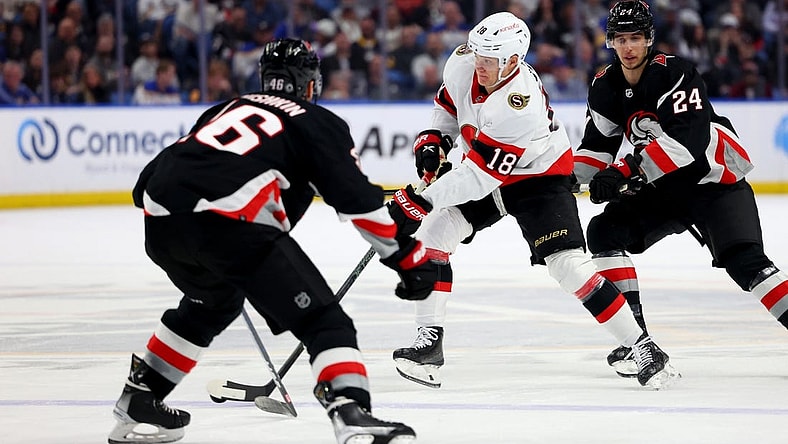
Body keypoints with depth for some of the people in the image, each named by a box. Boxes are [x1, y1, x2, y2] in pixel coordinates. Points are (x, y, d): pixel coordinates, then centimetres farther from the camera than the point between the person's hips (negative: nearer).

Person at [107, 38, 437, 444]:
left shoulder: (227, 109, 34)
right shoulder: (318, 123, 18)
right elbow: (358, 200, 8)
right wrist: (408, 258, 13)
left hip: (160, 220, 7)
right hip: (231, 223, -6)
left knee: (213, 301, 36)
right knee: (321, 319, -1)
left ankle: (137, 403, 41)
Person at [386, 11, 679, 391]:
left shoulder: (520, 105, -37)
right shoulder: (462, 64, -15)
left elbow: (480, 176, -36)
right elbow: (449, 103, 11)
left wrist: (422, 201, -36)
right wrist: (434, 140, -4)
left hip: (539, 178, -7)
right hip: (481, 171, 7)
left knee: (567, 264, -20)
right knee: (432, 232, -12)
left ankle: (643, 347, -11)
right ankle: (429, 342, -7)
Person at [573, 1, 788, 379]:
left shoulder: (672, 73, -21)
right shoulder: (606, 87, 2)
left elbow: (686, 139, -34)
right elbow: (597, 145, 13)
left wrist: (626, 172, -38)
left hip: (715, 180, -7)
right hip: (664, 187, 7)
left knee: (744, 262, -23)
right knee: (604, 231, -8)